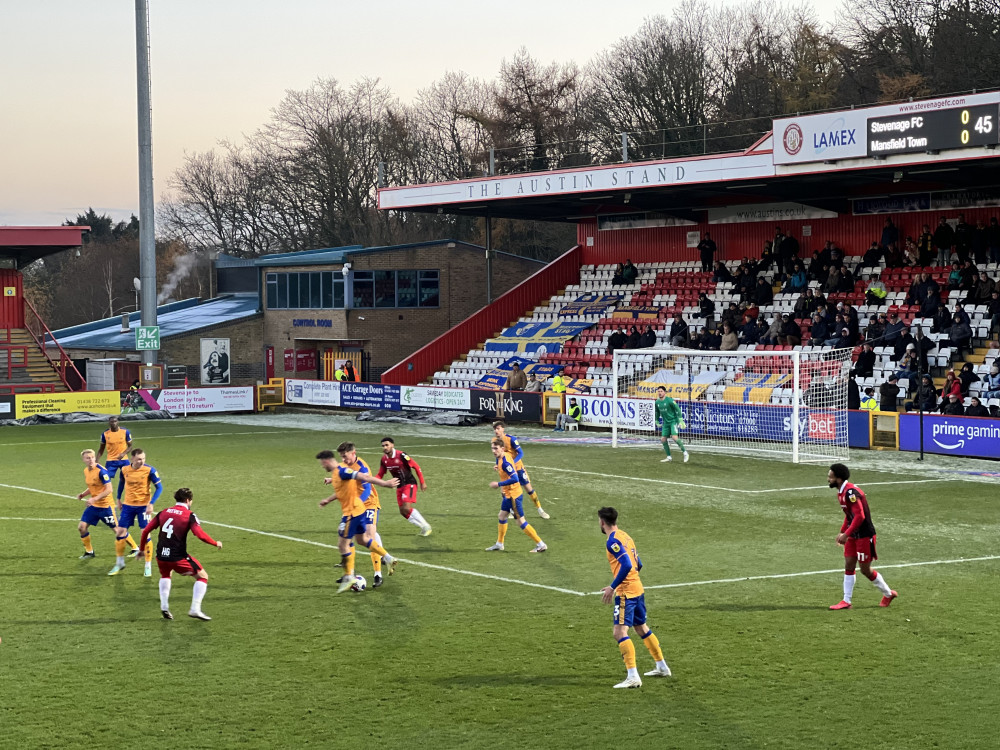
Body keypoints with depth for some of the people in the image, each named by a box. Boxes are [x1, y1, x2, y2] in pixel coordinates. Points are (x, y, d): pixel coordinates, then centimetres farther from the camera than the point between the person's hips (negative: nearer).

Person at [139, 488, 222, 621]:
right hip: (178, 557, -5)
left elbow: (146, 531, 10)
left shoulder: (163, 512, 11)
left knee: (165, 575, 37)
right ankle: (195, 609, 1)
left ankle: (164, 607, 23)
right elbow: (200, 535, -15)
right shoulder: (190, 516, -4)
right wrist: (216, 543, 1)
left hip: (161, 556, 5)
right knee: (202, 576, 12)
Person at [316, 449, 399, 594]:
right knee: (362, 539, 22)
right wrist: (328, 500, 33)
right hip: (359, 510, 10)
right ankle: (388, 558, 28)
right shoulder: (337, 472, 11)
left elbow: (364, 477, -25)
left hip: (352, 512, -10)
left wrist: (385, 483, -27)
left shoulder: (341, 472, -20)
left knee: (343, 543, -3)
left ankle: (348, 577, 4)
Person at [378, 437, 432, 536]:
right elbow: (380, 475, 9)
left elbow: (416, 466, -12)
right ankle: (423, 528, 17)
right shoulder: (384, 459, 1)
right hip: (399, 486, 7)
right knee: (403, 512, 3)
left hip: (409, 484, -7)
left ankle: (426, 526, -6)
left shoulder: (401, 455, -19)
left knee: (407, 508, -20)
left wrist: (422, 482, -11)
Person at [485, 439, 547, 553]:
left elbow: (514, 479, -31)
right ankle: (499, 544, 32)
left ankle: (540, 544, 1)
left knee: (521, 521, -4)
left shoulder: (505, 462, -25)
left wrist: (499, 484, -22)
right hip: (508, 494, 10)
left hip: (513, 495, -10)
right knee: (501, 516, 19)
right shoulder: (501, 457, 4)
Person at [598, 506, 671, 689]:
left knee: (620, 632, -11)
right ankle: (662, 667, 33)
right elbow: (638, 565, 18)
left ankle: (633, 677, -18)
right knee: (641, 628, 22)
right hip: (638, 589, 10)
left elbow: (627, 565, -24)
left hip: (626, 593, -10)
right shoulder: (625, 536, 13)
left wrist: (613, 587, -19)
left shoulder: (612, 541, -14)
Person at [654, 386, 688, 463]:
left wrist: (680, 420, -16)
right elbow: (657, 412, 22)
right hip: (666, 423, 7)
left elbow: (678, 409, -12)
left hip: (673, 421, -7)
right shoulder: (657, 402, 6)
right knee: (663, 439, 1)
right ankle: (669, 457, 13)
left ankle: (685, 453, -6)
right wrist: (657, 421, 23)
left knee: (675, 437, -21)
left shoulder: (669, 400, -14)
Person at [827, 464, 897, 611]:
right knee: (849, 566, 5)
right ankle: (846, 601, 8)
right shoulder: (841, 493, 8)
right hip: (853, 536, 9)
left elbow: (860, 516, -29)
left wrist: (846, 534, -27)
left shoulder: (851, 492, -24)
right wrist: (842, 532, 13)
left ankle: (888, 594, 20)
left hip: (864, 536, -9)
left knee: (865, 570, 1)